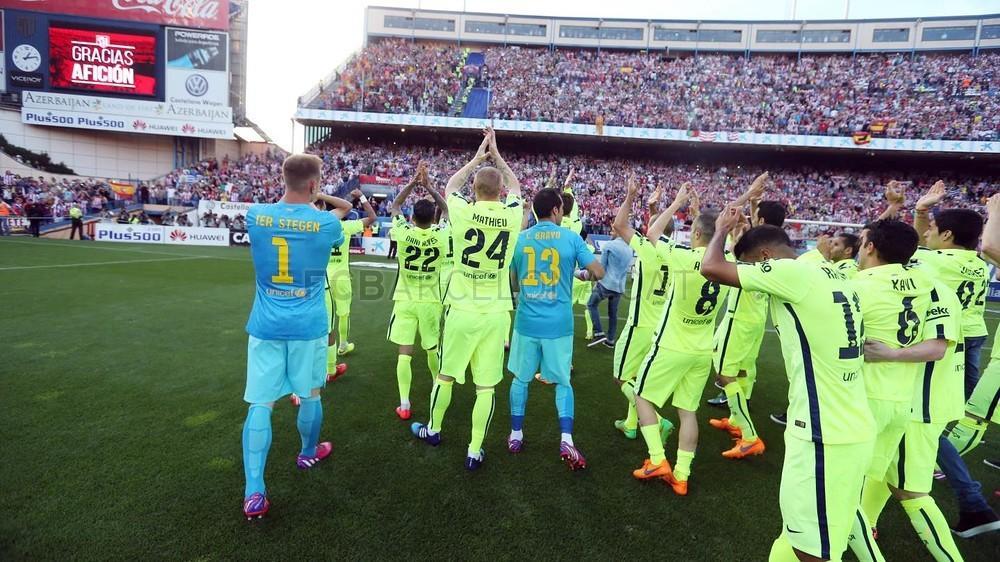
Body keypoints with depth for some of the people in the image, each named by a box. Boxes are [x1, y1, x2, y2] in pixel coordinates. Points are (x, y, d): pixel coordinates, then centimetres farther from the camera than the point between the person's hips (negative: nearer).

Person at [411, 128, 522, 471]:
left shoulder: (464, 213, -8)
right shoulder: (512, 216, -4)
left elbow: (450, 186, 16)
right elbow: (515, 186, 20)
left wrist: (477, 157, 24)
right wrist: (497, 155, 26)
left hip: (463, 311, 0)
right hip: (496, 314, 1)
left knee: (446, 375, 18)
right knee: (485, 386, 7)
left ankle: (433, 430, 38)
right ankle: (474, 452, 16)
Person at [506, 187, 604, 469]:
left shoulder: (520, 238, 2)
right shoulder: (571, 237, -5)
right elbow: (599, 272, -4)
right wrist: (583, 273, 17)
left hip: (526, 321, 2)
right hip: (558, 324, -1)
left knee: (520, 378, 17)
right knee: (563, 382, 13)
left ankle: (515, 435, 25)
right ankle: (566, 440, 3)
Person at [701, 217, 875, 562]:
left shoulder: (793, 273, -15)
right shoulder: (831, 277, 12)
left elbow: (711, 268, -14)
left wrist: (722, 229, 5)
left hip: (825, 434, -9)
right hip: (852, 428, 9)